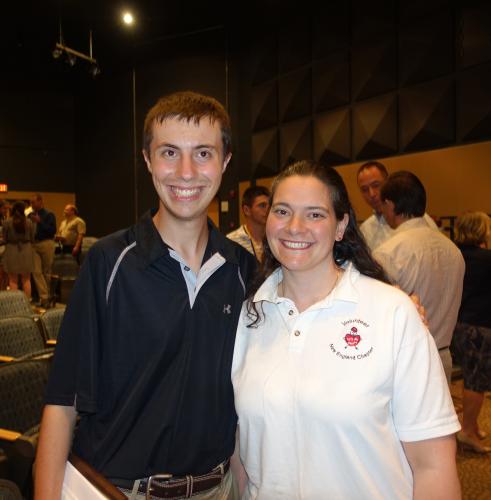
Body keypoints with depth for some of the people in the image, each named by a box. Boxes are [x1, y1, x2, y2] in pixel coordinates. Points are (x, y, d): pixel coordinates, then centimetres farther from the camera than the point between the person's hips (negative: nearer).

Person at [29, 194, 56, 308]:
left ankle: (46, 295, 20)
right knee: (36, 272, -7)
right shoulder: (30, 215, 10)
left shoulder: (49, 215, 0)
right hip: (34, 244, 3)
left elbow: (53, 230, -10)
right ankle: (44, 297, -6)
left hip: (46, 244, -3)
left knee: (46, 271, 6)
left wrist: (39, 222, -16)